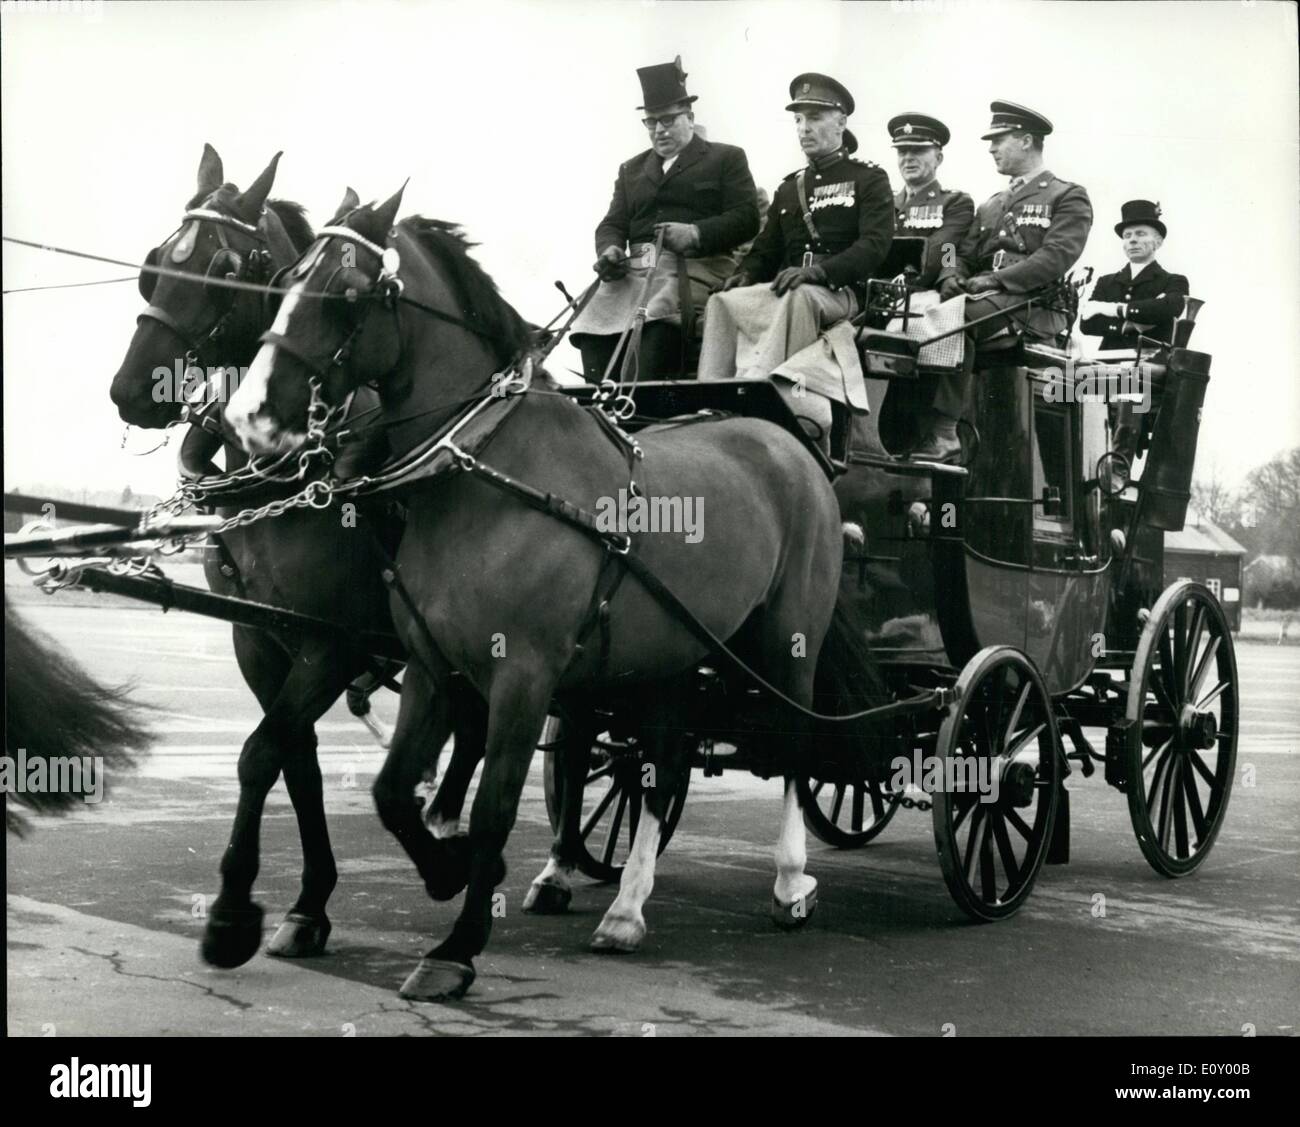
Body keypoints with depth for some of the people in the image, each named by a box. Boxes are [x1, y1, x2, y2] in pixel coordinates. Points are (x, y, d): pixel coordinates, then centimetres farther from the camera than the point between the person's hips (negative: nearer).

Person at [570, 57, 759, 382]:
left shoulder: (726, 159, 15)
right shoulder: (632, 169, 30)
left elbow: (746, 218, 2)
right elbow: (612, 224, 21)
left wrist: (696, 234, -16)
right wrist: (610, 249, -5)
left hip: (696, 266, -4)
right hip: (636, 269, 5)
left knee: (658, 323, -38)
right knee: (591, 325, -26)